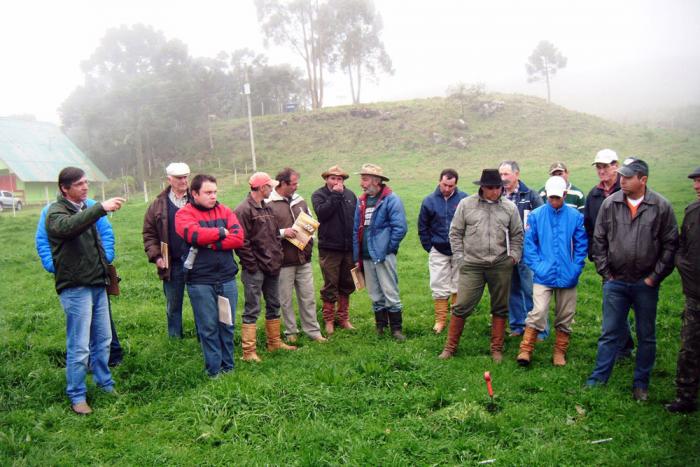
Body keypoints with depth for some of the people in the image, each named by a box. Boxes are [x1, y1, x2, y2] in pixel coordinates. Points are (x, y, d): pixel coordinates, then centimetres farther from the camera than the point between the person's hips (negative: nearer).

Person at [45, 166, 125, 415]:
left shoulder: (85, 209, 16)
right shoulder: (56, 212, -8)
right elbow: (68, 227, -33)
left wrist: (106, 272, 22)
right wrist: (101, 207, -42)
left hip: (97, 285, 8)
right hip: (75, 288, -7)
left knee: (103, 340, 14)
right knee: (79, 346, -4)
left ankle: (104, 383, 28)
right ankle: (76, 396, 7)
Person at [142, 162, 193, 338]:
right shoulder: (158, 205, 5)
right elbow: (149, 233, 6)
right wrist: (156, 256, -5)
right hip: (172, 264, 1)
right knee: (173, 307, 13)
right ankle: (175, 339, 26)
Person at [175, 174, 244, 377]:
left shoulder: (224, 211, 9)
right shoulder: (184, 214, -2)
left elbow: (239, 237, -4)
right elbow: (195, 234, -22)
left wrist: (211, 244, -14)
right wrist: (222, 232, -8)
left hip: (227, 279, 4)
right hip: (200, 282, -3)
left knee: (227, 325, 11)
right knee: (208, 328, 3)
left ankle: (228, 367, 23)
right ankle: (214, 370, 14)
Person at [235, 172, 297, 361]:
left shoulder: (267, 208, 14)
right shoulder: (244, 210, -14)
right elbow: (241, 242, -18)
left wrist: (278, 256, 11)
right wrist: (252, 266, -17)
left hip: (272, 267, 9)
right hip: (255, 270, -9)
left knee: (274, 306, 17)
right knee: (252, 310, -3)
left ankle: (274, 342, 30)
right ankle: (248, 351, 3)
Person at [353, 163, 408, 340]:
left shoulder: (391, 199, -9)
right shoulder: (361, 201, 11)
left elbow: (400, 227, -14)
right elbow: (356, 230, 13)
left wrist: (388, 248, -9)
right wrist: (356, 257, 9)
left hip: (383, 255, -6)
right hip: (366, 256, 7)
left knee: (391, 294, -2)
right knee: (375, 296, 13)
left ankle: (396, 329, 7)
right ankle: (380, 327, 23)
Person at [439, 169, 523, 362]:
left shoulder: (510, 207, 4)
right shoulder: (466, 204, 0)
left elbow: (517, 235, 13)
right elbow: (455, 233, 5)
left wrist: (514, 256, 2)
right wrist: (460, 257, 0)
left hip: (501, 266, 2)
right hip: (472, 265, -2)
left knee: (500, 308, 10)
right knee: (461, 306, -3)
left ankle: (497, 349, 23)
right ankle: (450, 347, 11)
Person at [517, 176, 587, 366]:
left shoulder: (575, 216, -2)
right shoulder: (536, 215, -3)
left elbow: (581, 245, 2)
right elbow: (529, 243, 0)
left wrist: (576, 269, -6)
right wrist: (536, 265, -9)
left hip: (567, 277, 2)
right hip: (543, 275, -2)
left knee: (565, 316, 11)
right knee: (538, 312, -11)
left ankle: (560, 351, 25)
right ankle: (526, 350, -2)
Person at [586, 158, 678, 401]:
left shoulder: (661, 206, -7)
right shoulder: (610, 204, -3)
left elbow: (670, 244, -2)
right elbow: (599, 240, 5)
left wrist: (655, 276, -4)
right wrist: (605, 272, 2)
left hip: (646, 284, -1)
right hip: (615, 282, 1)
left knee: (646, 336, 11)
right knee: (610, 333, 9)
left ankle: (641, 383, 25)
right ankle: (598, 378, 20)